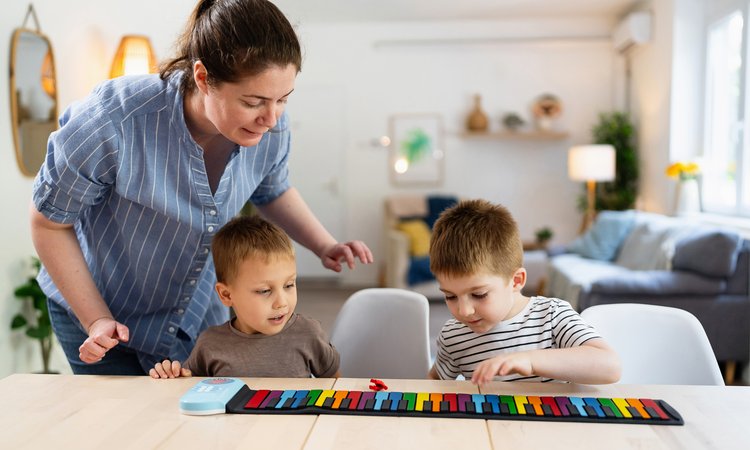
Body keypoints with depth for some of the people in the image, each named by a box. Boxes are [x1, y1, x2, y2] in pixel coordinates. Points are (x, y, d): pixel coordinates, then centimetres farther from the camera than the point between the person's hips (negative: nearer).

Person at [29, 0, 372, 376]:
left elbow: (272, 191, 4)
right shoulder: (111, 124, -34)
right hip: (92, 309, -3)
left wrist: (325, 247, -12)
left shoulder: (270, 127, -20)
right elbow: (49, 222, -17)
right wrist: (97, 321, -18)